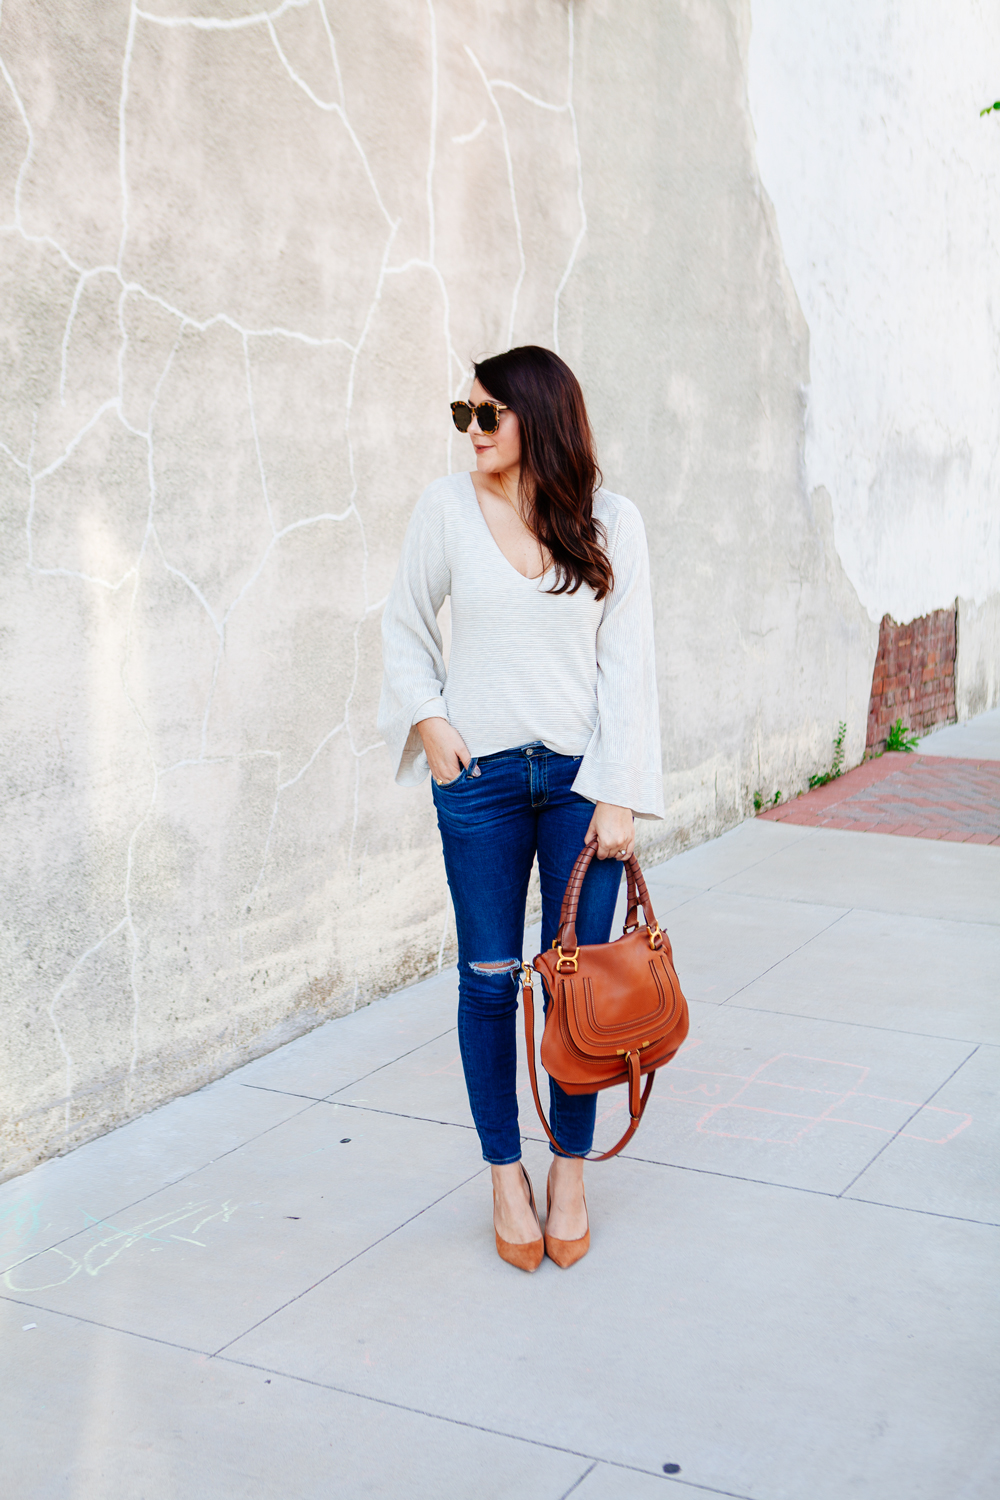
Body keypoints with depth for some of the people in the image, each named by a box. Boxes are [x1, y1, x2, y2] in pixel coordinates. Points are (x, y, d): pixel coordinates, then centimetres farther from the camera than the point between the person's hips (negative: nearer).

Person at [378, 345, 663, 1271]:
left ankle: (570, 1171, 22)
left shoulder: (610, 523, -1)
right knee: (489, 979, 6)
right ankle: (505, 1177, 22)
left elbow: (626, 663, -1)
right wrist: (429, 720, -5)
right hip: (479, 776, 0)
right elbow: (404, 629, 11)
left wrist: (620, 794, -6)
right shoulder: (446, 509, 0)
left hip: (581, 775, 0)